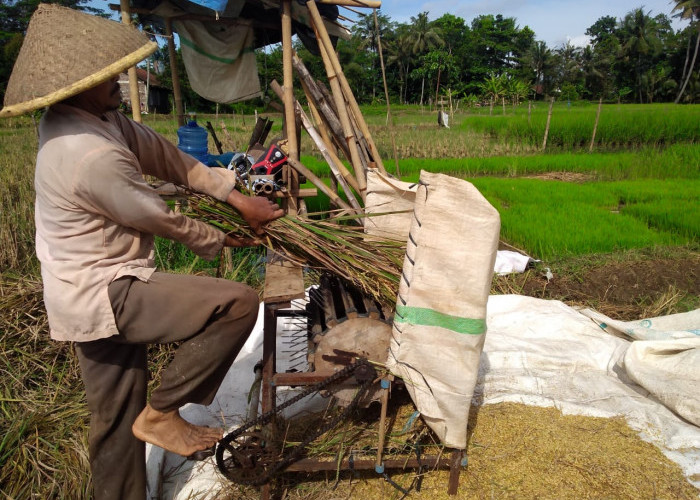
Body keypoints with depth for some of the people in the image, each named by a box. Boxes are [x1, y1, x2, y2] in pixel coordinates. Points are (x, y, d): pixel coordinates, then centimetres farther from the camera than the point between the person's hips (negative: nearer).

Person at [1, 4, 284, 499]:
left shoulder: (96, 118, 3)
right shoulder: (93, 155, -27)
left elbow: (163, 155, 4)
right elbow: (162, 220, -16)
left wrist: (238, 196, 0)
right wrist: (223, 239, 2)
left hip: (91, 292, 10)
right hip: (104, 295, -10)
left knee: (119, 419, 19)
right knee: (238, 302, -17)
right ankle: (162, 411, -1)